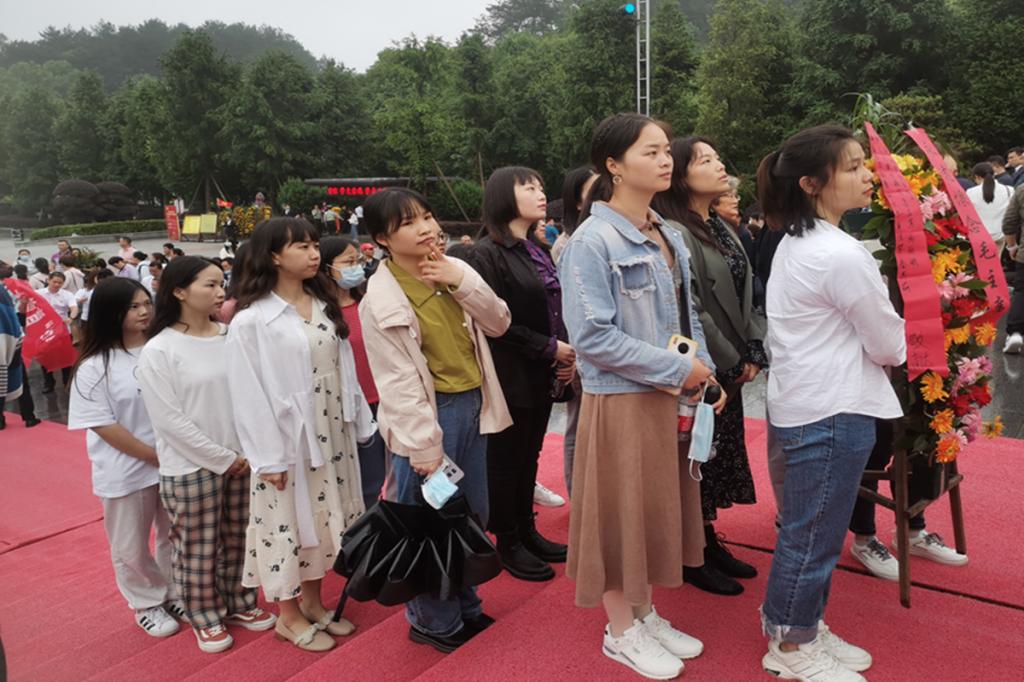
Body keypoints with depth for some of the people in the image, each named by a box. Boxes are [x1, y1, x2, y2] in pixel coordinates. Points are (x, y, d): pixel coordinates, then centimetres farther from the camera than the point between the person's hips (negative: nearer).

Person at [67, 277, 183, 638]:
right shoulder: (94, 366, -11)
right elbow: (103, 425, -13)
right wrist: (153, 456, -14)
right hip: (125, 470, -3)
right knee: (131, 547, 12)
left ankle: (176, 595, 37)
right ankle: (147, 604, 33)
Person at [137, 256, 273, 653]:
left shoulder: (231, 337, 0)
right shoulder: (158, 351, -11)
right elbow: (170, 420, -13)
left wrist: (245, 452, -4)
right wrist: (221, 458, -12)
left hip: (240, 460, 4)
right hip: (190, 467, -4)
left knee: (237, 539, 16)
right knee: (197, 547, 9)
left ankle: (239, 603, 35)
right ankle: (205, 617, 28)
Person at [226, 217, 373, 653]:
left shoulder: (325, 306, 5)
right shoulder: (252, 320, -14)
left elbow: (345, 368, 7)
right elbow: (249, 392, -15)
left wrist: (360, 424, 7)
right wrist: (267, 456, -15)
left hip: (332, 433, 6)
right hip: (288, 438, -6)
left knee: (324, 519, 16)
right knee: (290, 522, 7)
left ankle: (312, 602, 35)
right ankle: (289, 616, 26)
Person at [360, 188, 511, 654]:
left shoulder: (455, 269, 4)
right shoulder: (381, 299, -14)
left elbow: (499, 324, 3)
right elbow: (397, 382, -16)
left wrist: (464, 282, -11)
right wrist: (423, 446, -18)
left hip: (472, 405, 7)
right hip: (430, 413, -7)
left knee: (473, 515, 18)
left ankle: (465, 605, 38)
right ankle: (433, 620, 26)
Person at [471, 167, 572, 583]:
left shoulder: (538, 251, 12)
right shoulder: (487, 253, -12)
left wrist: (566, 354, 1)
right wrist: (550, 348, -15)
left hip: (543, 376, 7)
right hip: (511, 377, -7)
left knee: (530, 456, 16)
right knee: (506, 459, 6)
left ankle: (527, 531, 30)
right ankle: (508, 543, 19)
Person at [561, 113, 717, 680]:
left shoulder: (667, 237, 8)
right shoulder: (592, 240, -16)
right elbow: (591, 336, -22)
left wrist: (702, 370, -1)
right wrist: (677, 367, -18)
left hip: (667, 394, 8)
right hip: (620, 397, -7)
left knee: (656, 505, 17)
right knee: (621, 510, 6)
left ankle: (645, 613, 36)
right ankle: (621, 630, 25)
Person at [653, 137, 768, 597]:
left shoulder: (721, 228, 11)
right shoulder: (675, 234, -17)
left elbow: (744, 297, 11)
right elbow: (689, 310, -21)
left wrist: (753, 351, 1)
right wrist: (732, 361, -13)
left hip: (731, 367, 9)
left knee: (722, 453, 17)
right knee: (698, 458, 3)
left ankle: (710, 542, 33)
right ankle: (693, 558, 19)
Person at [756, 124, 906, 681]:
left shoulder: (794, 245, 9)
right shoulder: (842, 255, -20)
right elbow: (888, 346, -10)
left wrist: (854, 346, 9)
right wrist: (892, 348, 11)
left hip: (807, 404, 10)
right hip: (832, 412, -10)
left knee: (812, 529, 20)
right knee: (813, 533, 5)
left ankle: (803, 627, 35)